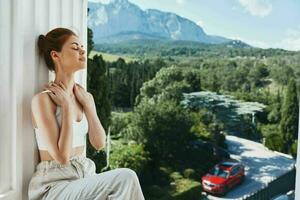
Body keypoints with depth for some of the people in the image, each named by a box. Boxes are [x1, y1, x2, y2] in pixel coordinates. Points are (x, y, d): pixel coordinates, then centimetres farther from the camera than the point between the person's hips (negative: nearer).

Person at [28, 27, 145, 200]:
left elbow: (99, 144, 1)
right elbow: (62, 156, -18)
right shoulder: (43, 99, -14)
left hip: (85, 178, 6)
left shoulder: (85, 96, 7)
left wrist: (87, 104, -4)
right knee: (125, 178, -26)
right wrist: (67, 107, -15)